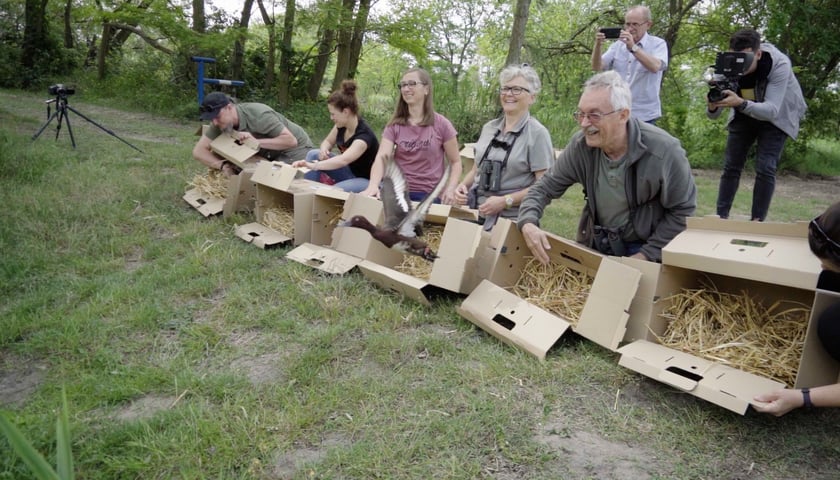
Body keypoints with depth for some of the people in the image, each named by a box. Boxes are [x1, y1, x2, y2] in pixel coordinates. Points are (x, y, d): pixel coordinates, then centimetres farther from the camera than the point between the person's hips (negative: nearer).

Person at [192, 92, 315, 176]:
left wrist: (256, 141, -38)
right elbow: (198, 151, -12)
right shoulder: (221, 122, -13)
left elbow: (291, 140, -33)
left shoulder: (258, 115, -32)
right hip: (270, 155, 7)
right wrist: (223, 165, -28)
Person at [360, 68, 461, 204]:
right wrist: (373, 186, -33)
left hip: (430, 195, -2)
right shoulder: (394, 125, 2)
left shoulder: (441, 124, -3)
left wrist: (450, 189, -16)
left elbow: (456, 162, 3)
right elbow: (381, 157, -13)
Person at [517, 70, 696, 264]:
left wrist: (647, 255, -17)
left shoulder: (664, 151, -22)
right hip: (595, 245, 3)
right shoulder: (580, 145, -14)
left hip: (642, 249, -3)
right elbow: (544, 187, -6)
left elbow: (682, 211, -13)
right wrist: (528, 222, -26)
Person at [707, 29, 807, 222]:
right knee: (731, 166, 0)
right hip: (743, 115, 3)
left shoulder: (779, 65, -33)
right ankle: (721, 216, 7)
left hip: (776, 117, -3)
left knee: (765, 168, -13)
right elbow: (713, 115, -20)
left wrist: (741, 103, -59)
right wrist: (712, 106, -44)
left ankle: (757, 221, -5)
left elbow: (771, 110, -42)